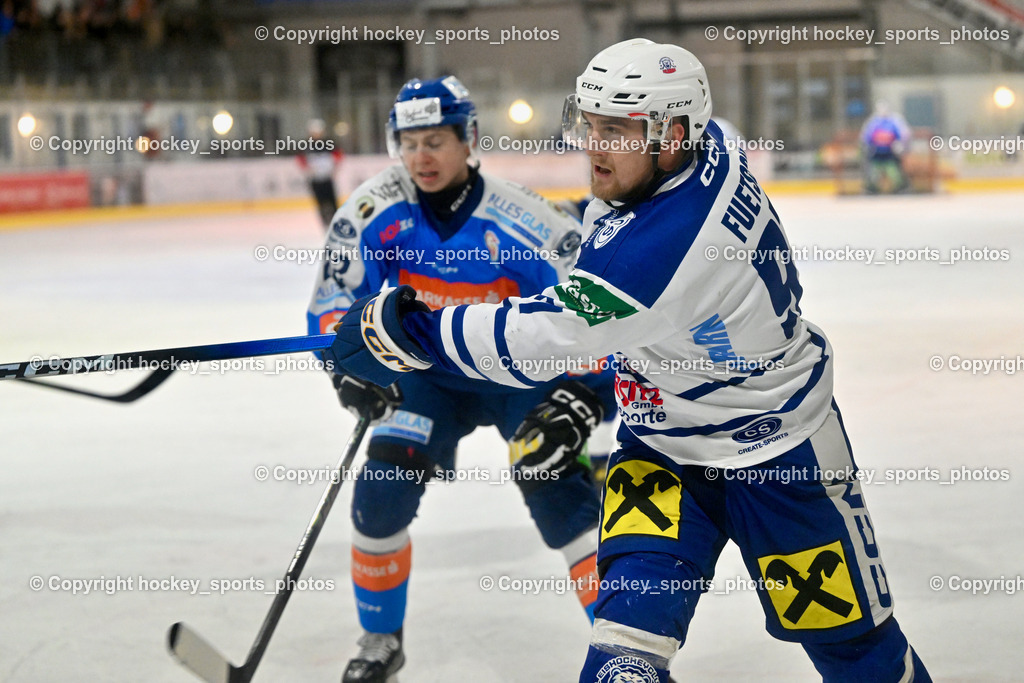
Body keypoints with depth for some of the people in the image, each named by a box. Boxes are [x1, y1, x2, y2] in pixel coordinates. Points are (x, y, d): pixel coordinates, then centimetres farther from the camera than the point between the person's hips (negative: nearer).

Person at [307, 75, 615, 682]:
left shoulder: (527, 223, -24)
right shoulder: (377, 210, -15)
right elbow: (334, 302, -6)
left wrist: (578, 402, -33)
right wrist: (352, 361, -24)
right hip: (430, 375, 3)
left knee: (557, 486, -21)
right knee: (381, 491, -9)